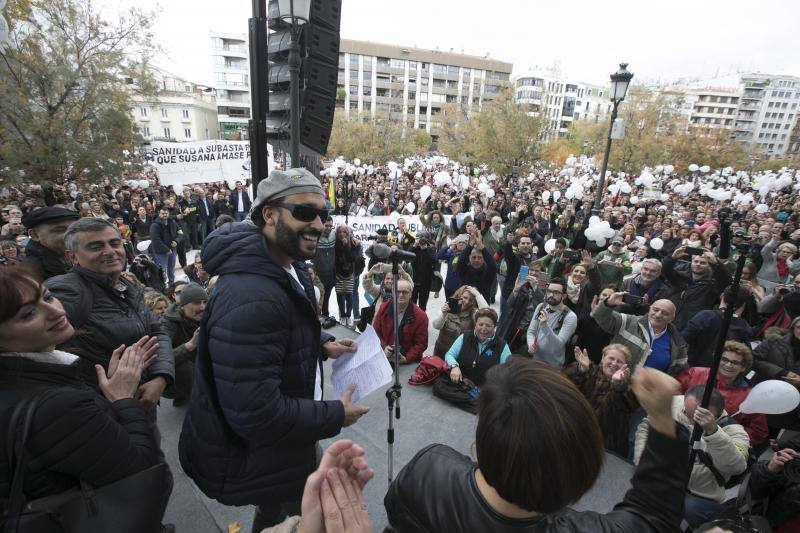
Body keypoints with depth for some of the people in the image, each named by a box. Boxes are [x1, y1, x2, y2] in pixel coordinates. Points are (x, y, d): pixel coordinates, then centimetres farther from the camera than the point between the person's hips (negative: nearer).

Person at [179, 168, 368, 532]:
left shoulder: (286, 267, -1)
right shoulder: (250, 297, -35)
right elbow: (255, 414, -34)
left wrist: (322, 344, 1)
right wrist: (335, 415, -22)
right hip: (259, 460, -9)